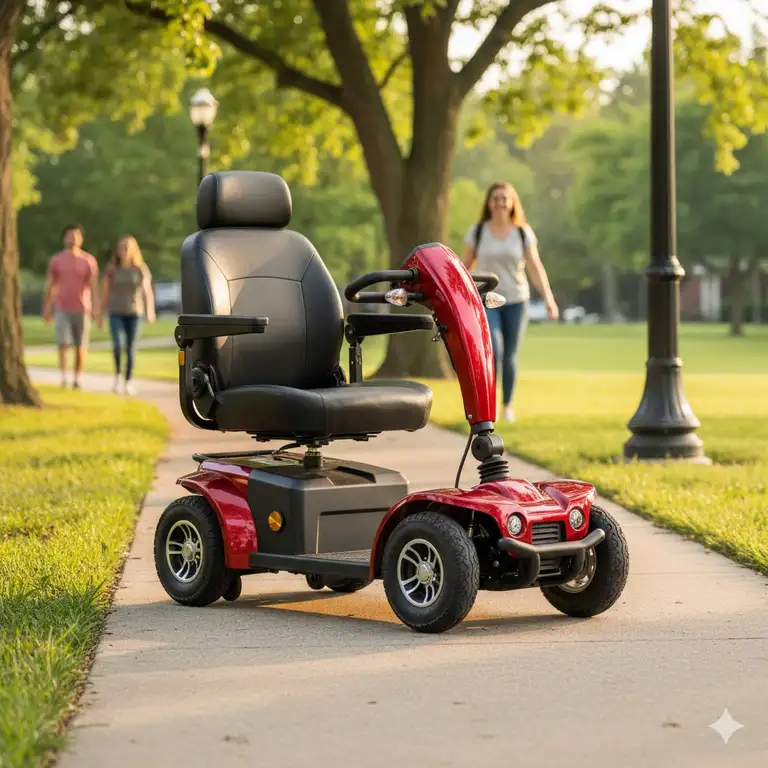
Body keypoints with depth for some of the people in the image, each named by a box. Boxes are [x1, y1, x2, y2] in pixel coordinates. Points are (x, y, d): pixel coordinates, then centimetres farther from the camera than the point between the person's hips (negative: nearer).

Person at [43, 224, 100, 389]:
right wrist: (46, 309, 7)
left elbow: (94, 286, -9)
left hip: (82, 309, 0)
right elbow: (49, 286, 6)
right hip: (62, 309, 0)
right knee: (63, 344, -12)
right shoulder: (55, 260, -1)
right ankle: (63, 378, -12)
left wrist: (96, 308, -20)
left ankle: (77, 379, 15)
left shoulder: (89, 260, -3)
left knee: (80, 346, 3)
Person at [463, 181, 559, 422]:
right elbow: (466, 265, 5)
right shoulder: (477, 232, -1)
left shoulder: (523, 233, 0)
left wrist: (549, 298, -11)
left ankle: (507, 405, 23)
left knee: (510, 356, 6)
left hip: (516, 301, 1)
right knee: (493, 351, -19)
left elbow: (535, 268, -2)